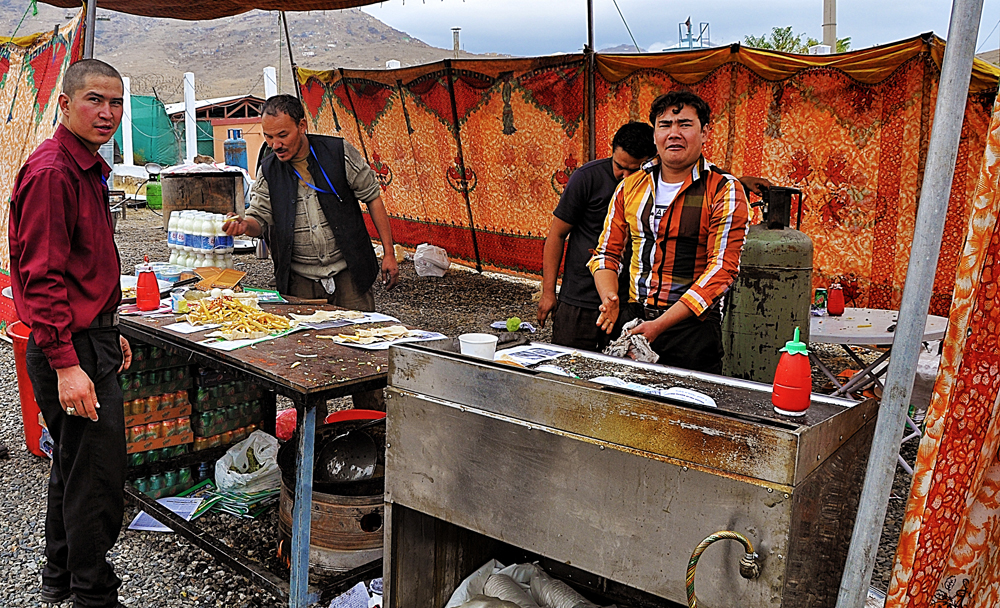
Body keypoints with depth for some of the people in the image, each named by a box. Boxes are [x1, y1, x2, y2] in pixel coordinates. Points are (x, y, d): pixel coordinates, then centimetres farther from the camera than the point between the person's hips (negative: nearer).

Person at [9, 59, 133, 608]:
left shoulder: (86, 169, 15)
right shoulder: (51, 172, -17)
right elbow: (41, 276, -22)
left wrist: (110, 331, 22)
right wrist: (66, 363, -25)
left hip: (88, 340, 11)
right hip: (71, 348, -11)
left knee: (73, 465, 21)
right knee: (97, 478, -2)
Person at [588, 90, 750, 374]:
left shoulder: (725, 191, -6)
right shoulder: (630, 186, 8)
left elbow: (722, 268, -13)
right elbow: (607, 252, 12)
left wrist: (661, 324, -20)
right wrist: (610, 299, -9)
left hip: (692, 327, -3)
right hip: (632, 319, 4)